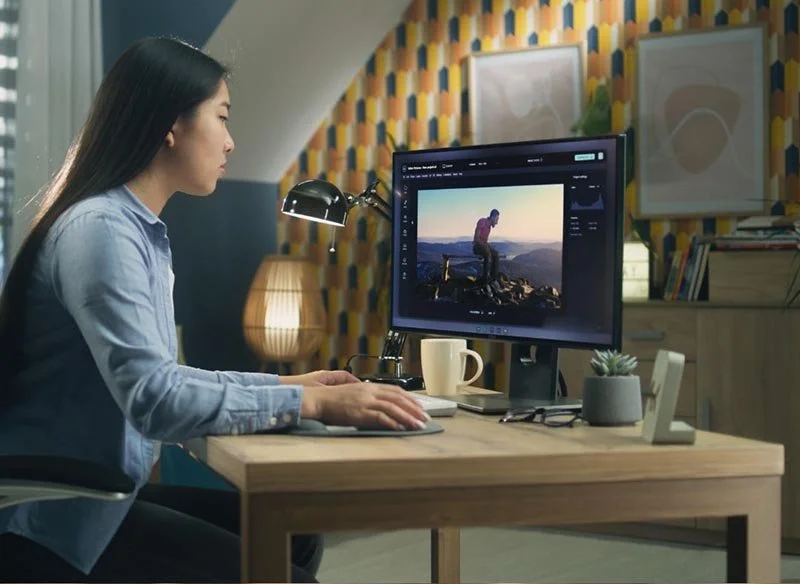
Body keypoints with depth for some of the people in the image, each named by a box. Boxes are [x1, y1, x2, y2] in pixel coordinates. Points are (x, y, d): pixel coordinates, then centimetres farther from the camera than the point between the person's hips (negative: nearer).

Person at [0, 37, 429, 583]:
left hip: (99, 496, 10)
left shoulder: (140, 230, 12)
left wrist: (286, 384, 10)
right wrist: (312, 403, -25)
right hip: (53, 518, -10)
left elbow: (158, 377, 15)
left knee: (294, 536, 6)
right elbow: (152, 398, -29)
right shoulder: (100, 229, -19)